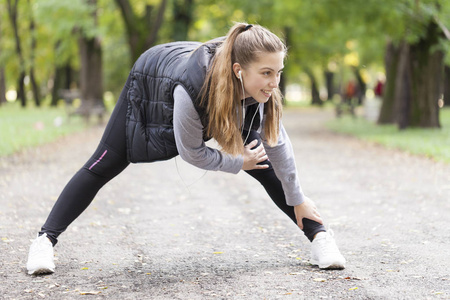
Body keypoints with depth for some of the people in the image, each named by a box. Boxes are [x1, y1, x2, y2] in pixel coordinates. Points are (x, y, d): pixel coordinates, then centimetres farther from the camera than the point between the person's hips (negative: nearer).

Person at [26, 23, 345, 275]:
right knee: (104, 165, -5)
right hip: (151, 84, -4)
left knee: (263, 163, -5)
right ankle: (46, 240, 2)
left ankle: (319, 235, 3)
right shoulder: (193, 87, -48)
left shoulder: (263, 88, -34)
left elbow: (277, 143, -18)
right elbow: (191, 151, -30)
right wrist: (238, 163, -18)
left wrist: (298, 200, -10)